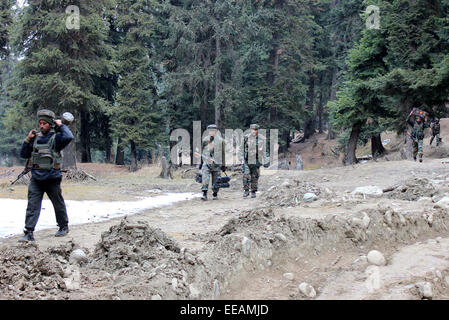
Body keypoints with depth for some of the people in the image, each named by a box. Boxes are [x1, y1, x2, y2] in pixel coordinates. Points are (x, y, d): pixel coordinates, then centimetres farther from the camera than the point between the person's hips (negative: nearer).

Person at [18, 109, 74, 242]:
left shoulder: (56, 137, -6)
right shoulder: (35, 138, 9)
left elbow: (69, 137, -27)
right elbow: (23, 154, 13)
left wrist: (61, 125, -14)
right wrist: (28, 139, 2)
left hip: (52, 179, -4)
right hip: (36, 179, 4)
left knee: (58, 205, 12)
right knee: (32, 206, -4)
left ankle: (64, 227, 30)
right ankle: (28, 233, -4)